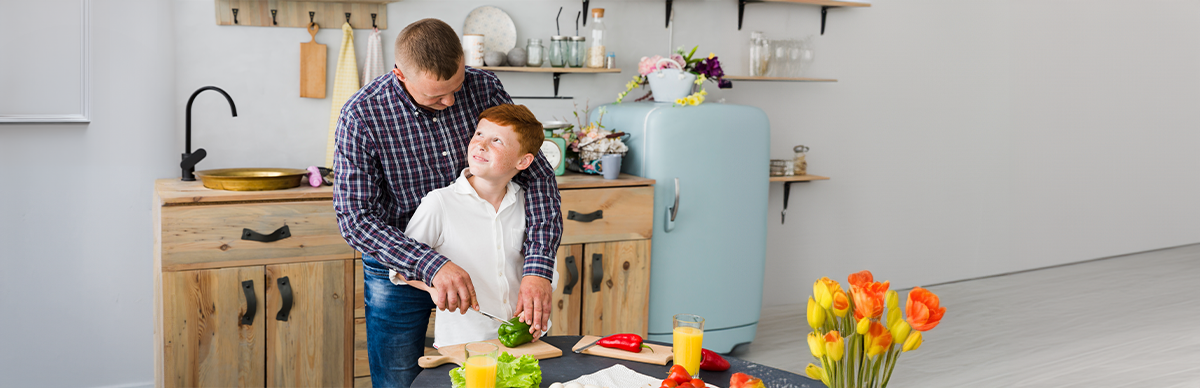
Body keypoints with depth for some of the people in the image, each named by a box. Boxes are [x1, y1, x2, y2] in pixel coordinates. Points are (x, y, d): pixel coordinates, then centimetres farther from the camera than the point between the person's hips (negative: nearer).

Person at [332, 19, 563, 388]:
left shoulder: (483, 88, -13)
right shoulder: (362, 115, -21)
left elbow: (536, 173, -15)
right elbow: (354, 218, -23)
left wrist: (538, 269, -28)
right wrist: (431, 266, -37)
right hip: (397, 268, -2)